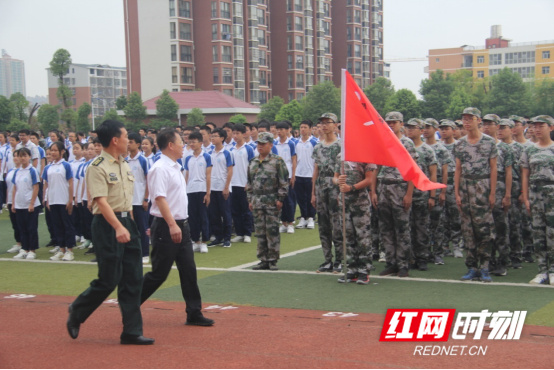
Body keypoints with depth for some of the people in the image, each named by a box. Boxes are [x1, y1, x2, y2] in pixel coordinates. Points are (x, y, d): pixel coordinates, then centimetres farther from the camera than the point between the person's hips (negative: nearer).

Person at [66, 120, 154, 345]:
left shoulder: (125, 166, 13)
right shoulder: (97, 168, -13)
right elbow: (101, 201, -22)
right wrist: (118, 227, -32)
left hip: (126, 223, 8)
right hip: (107, 225, -8)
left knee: (133, 279, 6)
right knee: (109, 280, -4)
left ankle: (132, 331, 11)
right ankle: (76, 313, 21)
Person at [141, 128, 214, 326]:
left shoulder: (175, 167, 15)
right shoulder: (160, 169, -15)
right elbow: (160, 198, -24)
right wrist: (172, 225, -31)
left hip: (181, 225, 9)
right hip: (166, 227, -9)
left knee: (189, 270, 7)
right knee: (159, 274, -2)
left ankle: (194, 313, 11)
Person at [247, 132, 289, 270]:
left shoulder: (277, 161, -4)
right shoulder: (253, 162, 13)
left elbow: (284, 181, -7)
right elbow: (249, 183, 18)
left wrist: (280, 198, -12)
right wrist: (250, 199, 13)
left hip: (272, 201, -5)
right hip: (257, 201, 5)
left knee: (272, 231, -3)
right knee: (260, 232, 7)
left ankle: (273, 260, 5)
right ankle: (263, 260, 15)